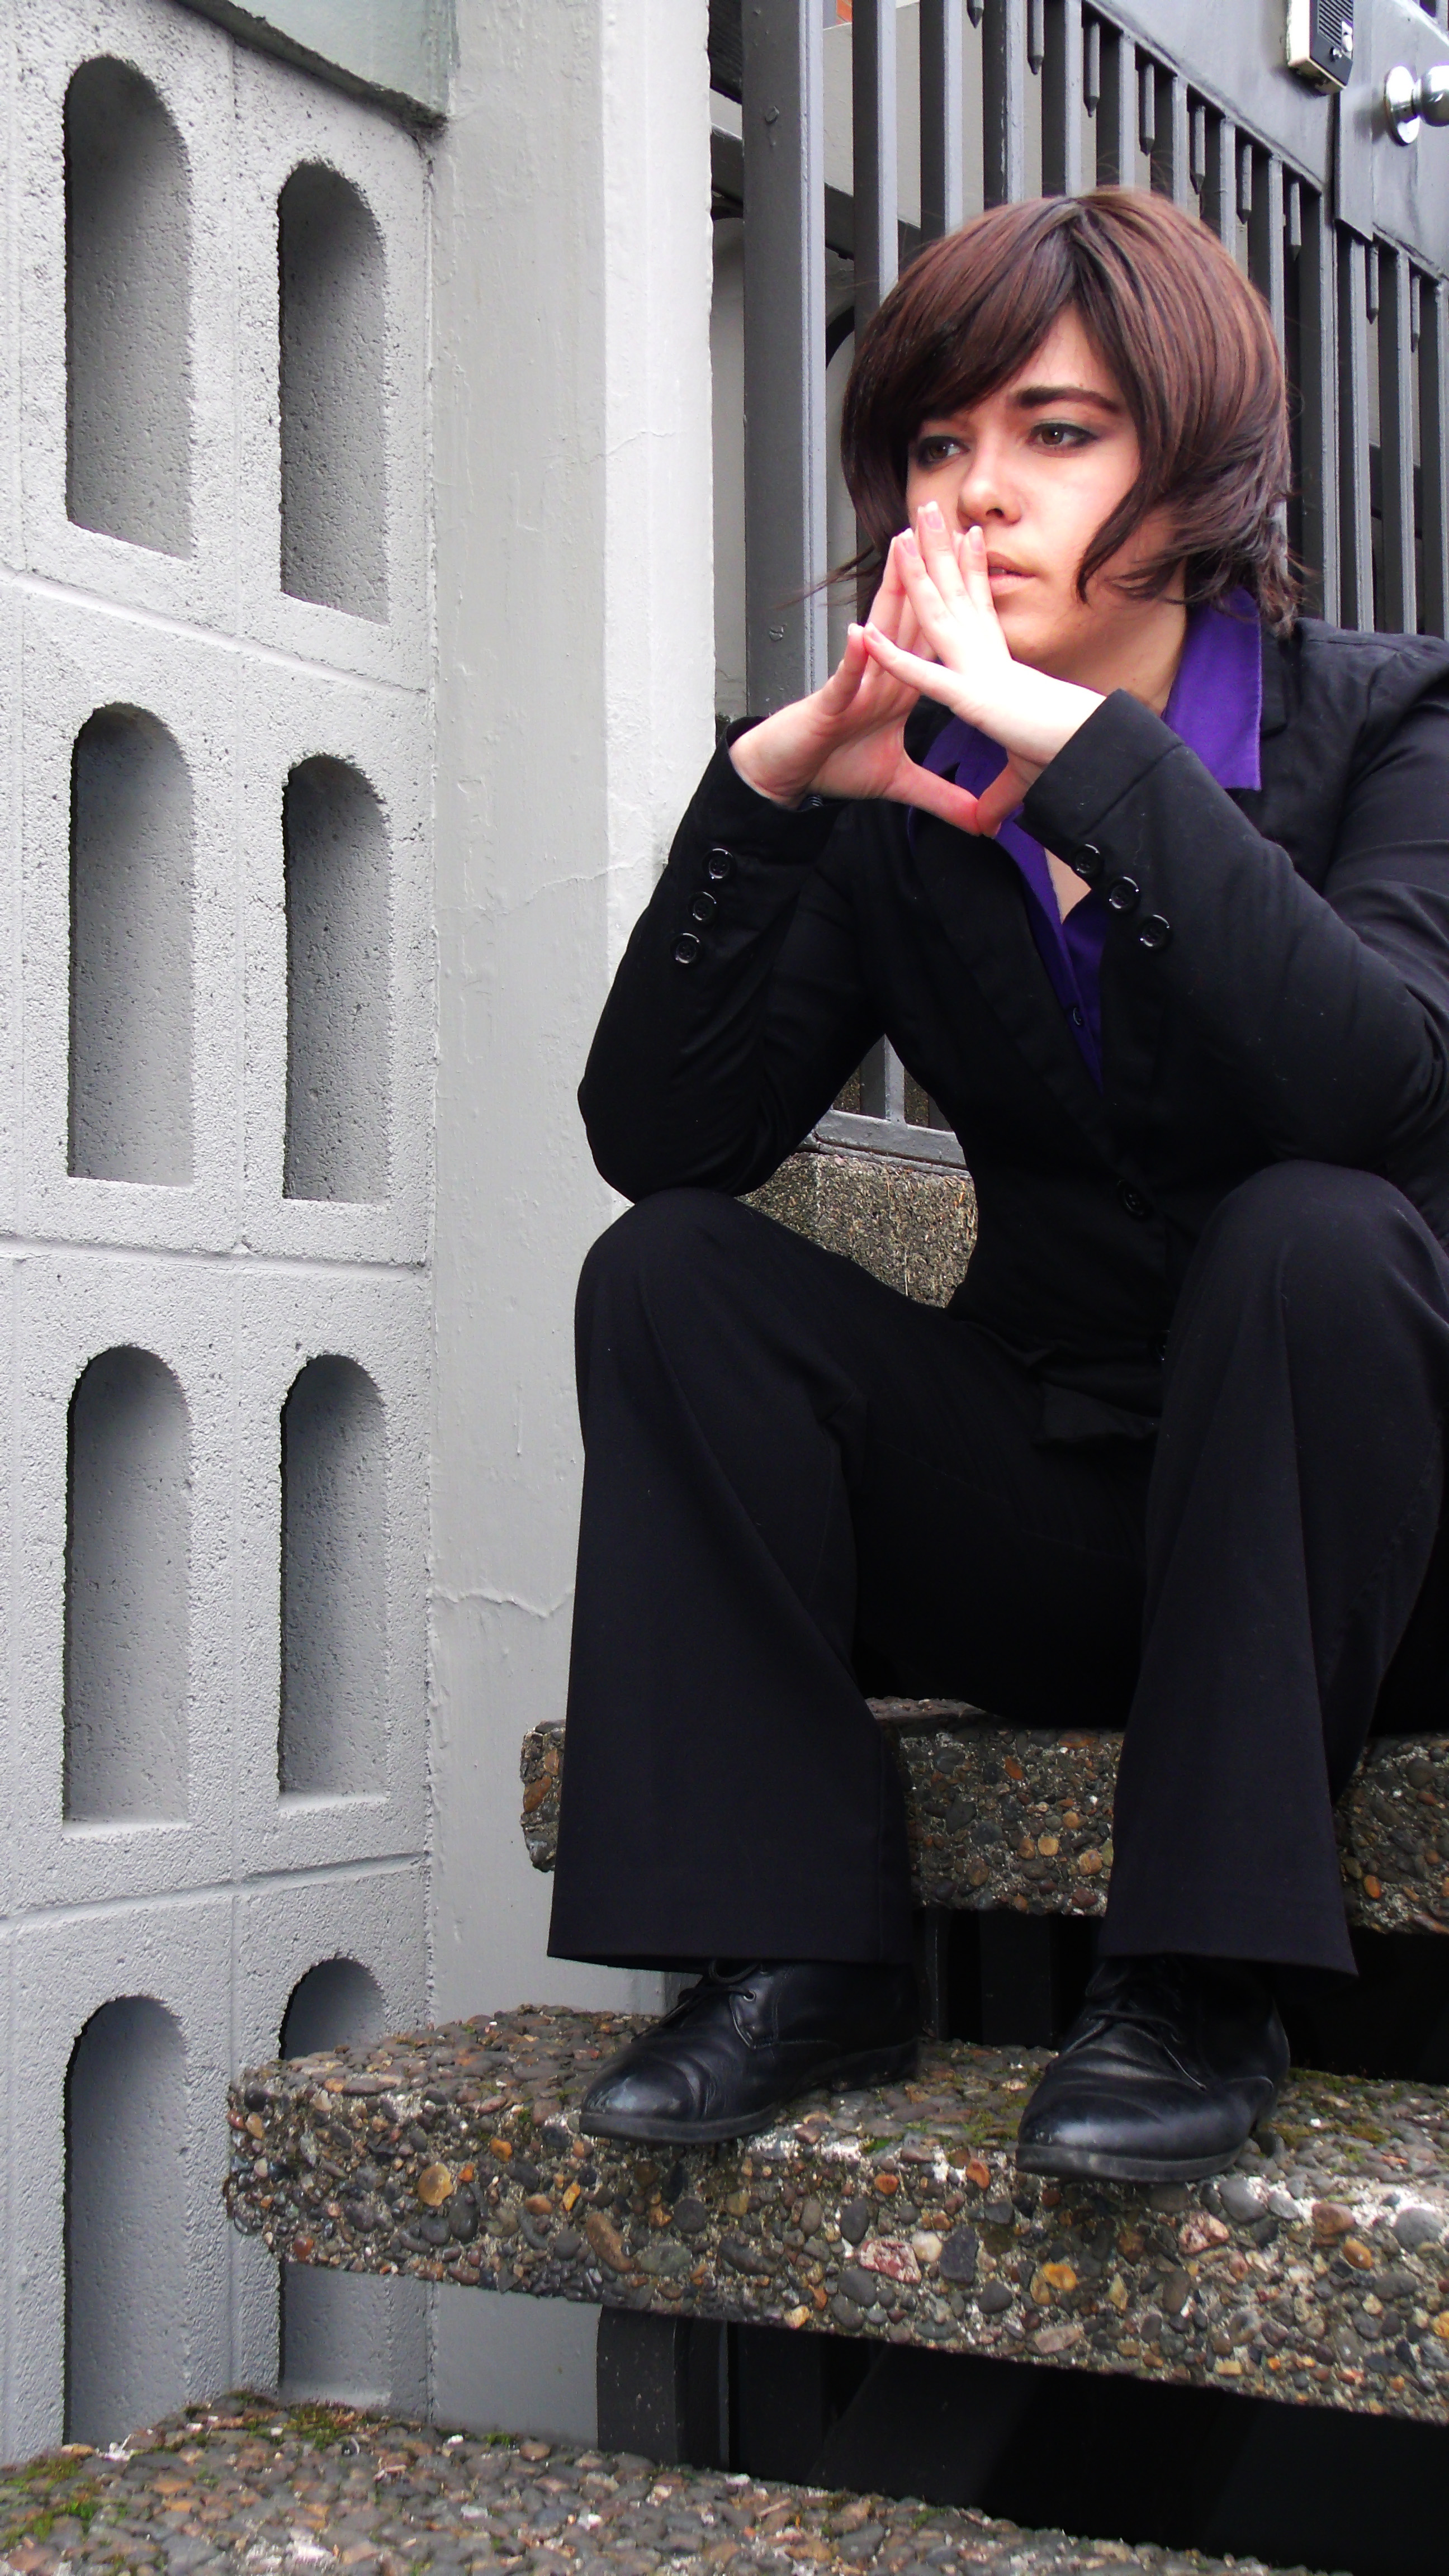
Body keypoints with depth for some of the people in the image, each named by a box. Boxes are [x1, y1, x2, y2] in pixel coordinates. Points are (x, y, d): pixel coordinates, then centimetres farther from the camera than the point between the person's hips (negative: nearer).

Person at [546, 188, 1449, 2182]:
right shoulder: (903, 795, 3)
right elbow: (660, 1144, -9)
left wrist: (1084, 742, -32)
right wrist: (769, 780, -19)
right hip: (1054, 1517, 3)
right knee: (668, 1275, -15)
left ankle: (1202, 1980, -25)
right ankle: (801, 1949, -17)